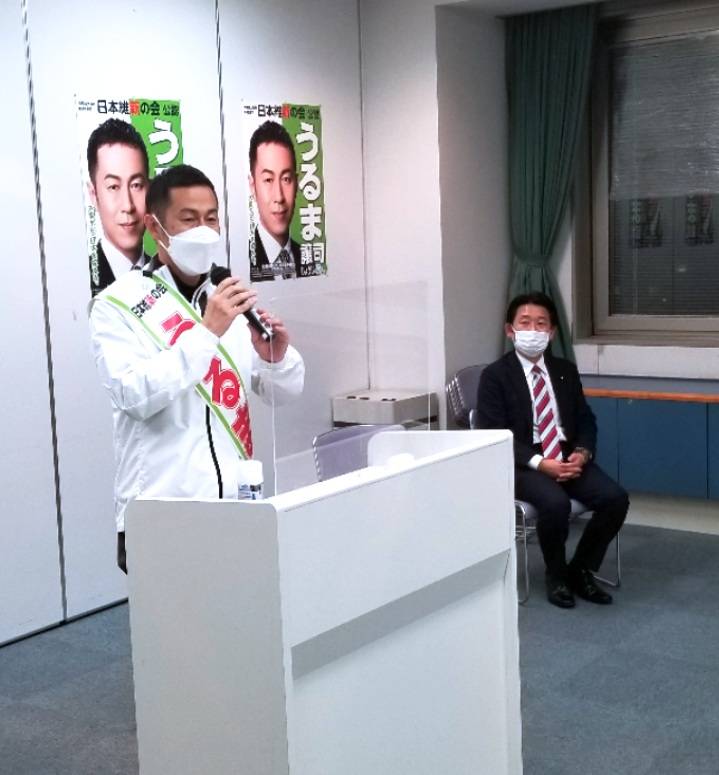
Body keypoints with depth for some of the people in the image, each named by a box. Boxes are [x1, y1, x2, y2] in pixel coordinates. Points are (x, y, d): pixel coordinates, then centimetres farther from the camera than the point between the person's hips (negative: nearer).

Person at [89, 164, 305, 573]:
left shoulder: (229, 301, 9)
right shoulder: (119, 304, -6)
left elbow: (284, 392, 10)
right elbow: (137, 395, -20)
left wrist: (277, 357, -11)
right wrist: (207, 331, -24)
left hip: (237, 503, 5)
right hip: (161, 514, -5)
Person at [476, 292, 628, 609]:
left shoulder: (566, 371, 13)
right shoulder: (495, 375, -3)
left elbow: (585, 420, 13)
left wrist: (582, 453, -10)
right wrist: (540, 463, -22)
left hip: (568, 458, 5)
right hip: (522, 464, -5)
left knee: (616, 498, -19)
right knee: (556, 503, -34)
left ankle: (581, 570, 3)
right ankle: (556, 577, -6)